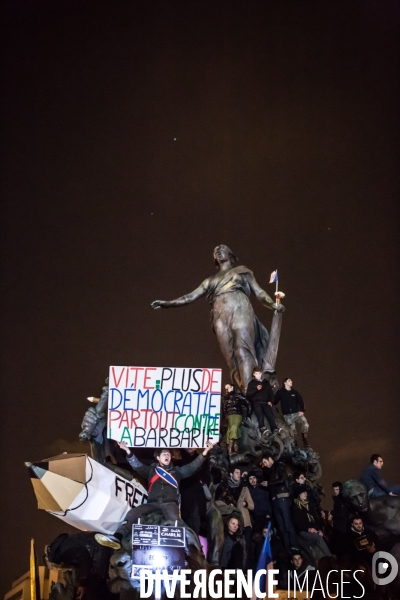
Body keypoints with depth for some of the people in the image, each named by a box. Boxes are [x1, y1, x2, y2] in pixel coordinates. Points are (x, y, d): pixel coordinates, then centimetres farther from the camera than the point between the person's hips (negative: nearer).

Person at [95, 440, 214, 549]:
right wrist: (128, 451, -6)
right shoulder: (151, 470, 23)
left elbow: (193, 466, 13)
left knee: (174, 521, -33)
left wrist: (204, 452, -1)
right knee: (133, 512, -24)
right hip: (153, 503, 0)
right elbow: (137, 466, 10)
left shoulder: (177, 471, 23)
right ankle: (117, 538, -39)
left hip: (170, 503, 0)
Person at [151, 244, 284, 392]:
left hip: (240, 311, -3)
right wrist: (168, 303, 15)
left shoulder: (242, 271, 26)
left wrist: (273, 305, -2)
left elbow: (259, 292, 17)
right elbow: (191, 297, 27)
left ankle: (249, 393, -38)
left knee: (243, 349, -25)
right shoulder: (210, 280, 33)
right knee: (231, 357, -15)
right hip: (221, 317, 3)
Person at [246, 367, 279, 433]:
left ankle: (275, 430, -24)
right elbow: (248, 394, 2)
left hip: (265, 403, 3)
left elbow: (271, 392, 22)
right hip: (256, 403, -3)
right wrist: (256, 389, -10)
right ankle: (262, 428, -44)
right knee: (260, 415, -28)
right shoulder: (252, 383, 12)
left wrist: (270, 401, 6)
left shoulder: (266, 382, 21)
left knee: (271, 416, -16)